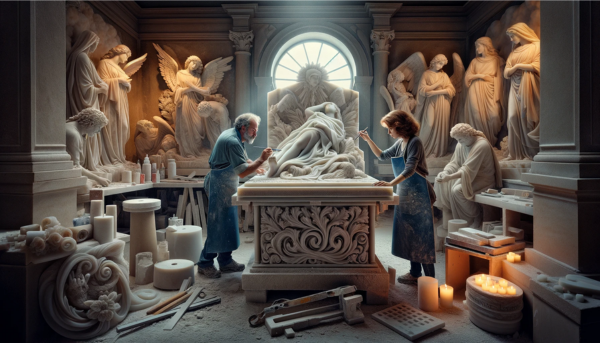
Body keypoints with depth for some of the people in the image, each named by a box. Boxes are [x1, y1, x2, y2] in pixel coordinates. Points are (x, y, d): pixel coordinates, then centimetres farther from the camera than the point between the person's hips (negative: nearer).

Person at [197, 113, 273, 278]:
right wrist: (261, 160, -22)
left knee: (228, 224, 12)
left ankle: (225, 261, 22)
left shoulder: (234, 136, 10)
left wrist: (254, 166, 7)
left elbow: (240, 160, 22)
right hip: (220, 185, -11)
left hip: (227, 184, 11)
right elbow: (242, 172, -24)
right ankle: (205, 263, 9)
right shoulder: (232, 142, -22)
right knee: (218, 224, -5)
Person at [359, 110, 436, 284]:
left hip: (418, 196, -8)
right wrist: (368, 140, 11)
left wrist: (391, 183, -36)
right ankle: (415, 273, 26)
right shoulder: (400, 143, 10)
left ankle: (430, 278, 10)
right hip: (405, 196, 8)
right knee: (410, 235, 13)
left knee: (422, 236, -2)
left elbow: (410, 169, -25)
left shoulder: (414, 142, -14)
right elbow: (382, 156, 21)